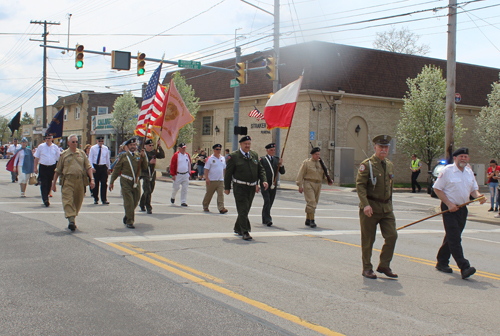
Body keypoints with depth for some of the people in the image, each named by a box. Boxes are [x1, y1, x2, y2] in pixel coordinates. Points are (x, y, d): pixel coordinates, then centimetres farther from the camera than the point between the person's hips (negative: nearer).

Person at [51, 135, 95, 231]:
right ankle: (71, 220, -19)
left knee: (78, 201, 7)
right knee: (68, 200, -13)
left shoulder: (82, 153, 13)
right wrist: (54, 182, 9)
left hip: (80, 180, 2)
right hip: (67, 181, -2)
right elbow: (58, 170, 12)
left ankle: (73, 218, 23)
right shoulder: (64, 154, 9)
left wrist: (91, 179, -3)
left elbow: (88, 167, 9)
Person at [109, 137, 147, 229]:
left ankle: (127, 216, 32)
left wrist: (143, 157, -7)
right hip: (126, 182, -3)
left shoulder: (139, 155, 9)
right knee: (129, 202, -8)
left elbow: (144, 168, 5)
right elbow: (116, 169, 5)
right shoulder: (123, 156, 2)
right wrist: (112, 181, 3)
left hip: (136, 182, 3)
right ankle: (129, 221, -2)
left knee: (135, 202, 9)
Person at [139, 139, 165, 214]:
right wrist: (149, 162, -27)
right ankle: (148, 208, -10)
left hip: (152, 175, 6)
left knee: (150, 191, 16)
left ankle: (142, 204, 36)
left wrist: (159, 147, -11)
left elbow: (162, 156, -3)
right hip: (145, 175, -6)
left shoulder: (154, 152, 8)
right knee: (148, 191, -13)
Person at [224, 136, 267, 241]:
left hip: (252, 187, 6)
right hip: (239, 187, -6)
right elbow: (228, 172, -3)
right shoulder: (233, 156, -5)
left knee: (246, 209, 15)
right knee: (243, 209, -10)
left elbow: (260, 169, 14)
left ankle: (238, 229, 33)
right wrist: (227, 187, -3)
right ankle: (244, 232, -7)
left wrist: (264, 180, -2)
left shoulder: (254, 155, 10)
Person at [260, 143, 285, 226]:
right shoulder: (262, 159, -2)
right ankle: (268, 219, -17)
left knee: (270, 203, 8)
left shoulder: (277, 159, 12)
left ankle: (264, 220, 20)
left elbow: (282, 172, 9)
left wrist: (281, 165, -9)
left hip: (273, 185, 5)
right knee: (267, 201, -15)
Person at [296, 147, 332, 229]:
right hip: (308, 184, -6)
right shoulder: (306, 162, -2)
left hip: (318, 185, 6)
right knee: (311, 202, -16)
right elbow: (301, 174, -3)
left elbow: (325, 173, 16)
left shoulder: (321, 163, 14)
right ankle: (312, 221, -14)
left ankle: (307, 220, 22)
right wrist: (300, 186, -9)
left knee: (314, 203, 11)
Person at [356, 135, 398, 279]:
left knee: (392, 236, -1)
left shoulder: (390, 165, 13)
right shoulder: (366, 164, -9)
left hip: (386, 208, 6)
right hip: (370, 208, -6)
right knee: (368, 240, 3)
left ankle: (384, 266, 13)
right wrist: (366, 205, -25)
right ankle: (367, 268, 16)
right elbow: (360, 185, -15)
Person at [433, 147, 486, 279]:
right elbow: (437, 188, -8)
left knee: (451, 237, 14)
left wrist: (478, 196, -8)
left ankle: (442, 262, 26)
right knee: (454, 238, -12)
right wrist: (449, 204, -16)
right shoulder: (447, 170, -9)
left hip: (462, 209, 7)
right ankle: (464, 267, -18)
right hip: (449, 209, -7)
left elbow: (474, 189, 16)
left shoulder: (469, 172, 11)